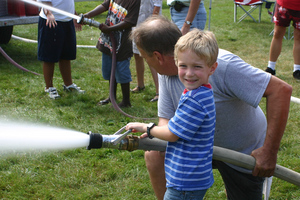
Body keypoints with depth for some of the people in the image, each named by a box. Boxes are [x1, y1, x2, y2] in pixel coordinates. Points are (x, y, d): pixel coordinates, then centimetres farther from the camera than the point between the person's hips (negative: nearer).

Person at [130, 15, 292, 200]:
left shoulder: (221, 64, -35)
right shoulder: (165, 73, -11)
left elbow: (281, 90, -36)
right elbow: (166, 118, -7)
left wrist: (270, 151, -35)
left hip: (243, 154, -5)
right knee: (155, 155, -14)